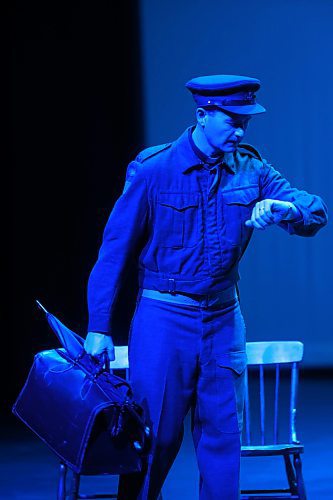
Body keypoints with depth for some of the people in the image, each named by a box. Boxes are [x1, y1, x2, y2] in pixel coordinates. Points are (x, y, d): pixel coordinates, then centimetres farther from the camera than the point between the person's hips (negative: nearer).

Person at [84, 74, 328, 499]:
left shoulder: (250, 169, 2)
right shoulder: (154, 170, -9)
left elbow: (316, 212, -2)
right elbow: (115, 249, -7)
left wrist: (284, 208, -25)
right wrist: (98, 327, -10)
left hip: (223, 320, 4)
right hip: (163, 320, -4)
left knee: (223, 435, 5)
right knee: (155, 436, 0)